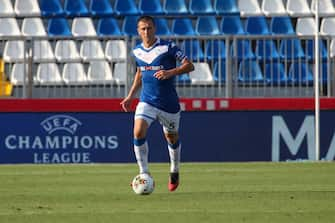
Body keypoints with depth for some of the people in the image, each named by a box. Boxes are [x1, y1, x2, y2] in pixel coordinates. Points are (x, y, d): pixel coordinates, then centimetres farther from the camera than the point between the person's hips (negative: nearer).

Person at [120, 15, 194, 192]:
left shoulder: (168, 47, -11)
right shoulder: (137, 51, 5)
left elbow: (189, 66, -13)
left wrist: (170, 72, -28)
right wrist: (130, 96, 16)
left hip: (169, 103, -3)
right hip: (147, 101, 3)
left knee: (171, 138, 13)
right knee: (138, 133, -19)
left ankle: (174, 172, 38)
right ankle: (144, 174, -11)